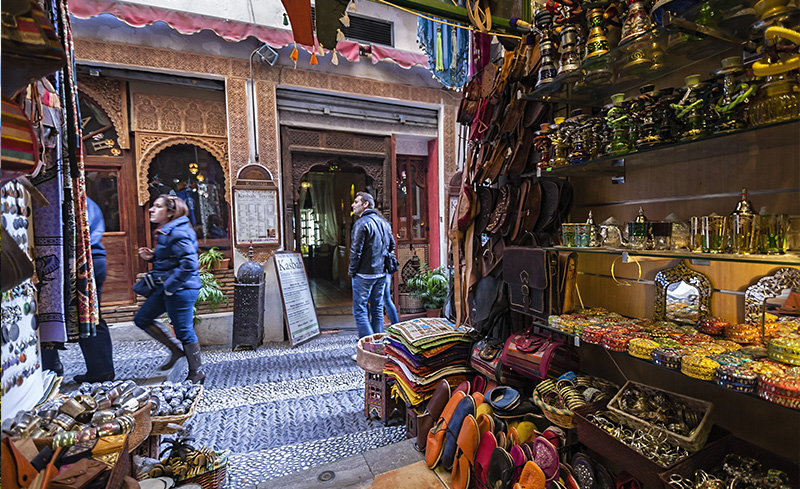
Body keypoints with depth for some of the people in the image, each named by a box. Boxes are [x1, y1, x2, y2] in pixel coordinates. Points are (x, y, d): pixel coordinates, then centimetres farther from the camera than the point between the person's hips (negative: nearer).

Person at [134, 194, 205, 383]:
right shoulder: (165, 232, 13)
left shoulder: (178, 233, -19)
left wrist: (170, 286, -20)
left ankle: (196, 372, 18)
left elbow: (189, 263, -28)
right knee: (141, 318, 17)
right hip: (167, 287, 11)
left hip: (181, 289, -10)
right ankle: (175, 349, 26)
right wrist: (152, 256, 6)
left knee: (184, 330, 0)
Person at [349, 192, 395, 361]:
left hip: (364, 274, -8)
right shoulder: (384, 222, 10)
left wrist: (352, 270, -4)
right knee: (377, 310, 15)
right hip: (381, 273, 8)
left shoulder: (361, 223, -15)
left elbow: (356, 250, -18)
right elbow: (392, 245, 17)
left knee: (360, 311, 1)